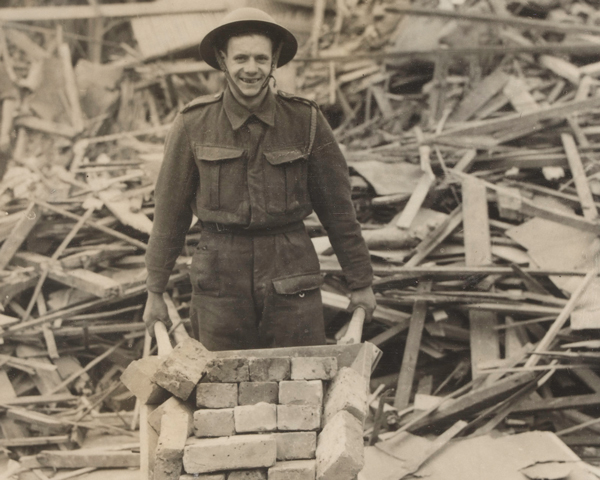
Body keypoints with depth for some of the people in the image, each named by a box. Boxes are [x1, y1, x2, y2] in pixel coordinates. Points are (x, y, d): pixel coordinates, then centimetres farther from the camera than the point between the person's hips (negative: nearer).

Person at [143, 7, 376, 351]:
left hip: (291, 276, 0)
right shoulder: (194, 124, -1)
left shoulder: (306, 120, -1)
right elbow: (171, 211, 6)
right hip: (220, 280, 0)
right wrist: (155, 291, 10)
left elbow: (337, 207, 6)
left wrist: (361, 282, 10)